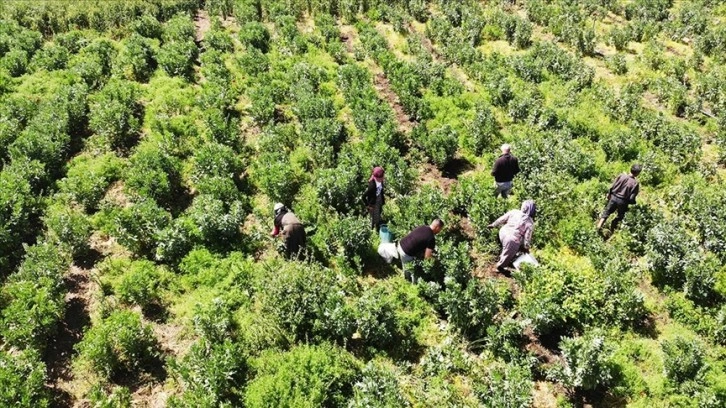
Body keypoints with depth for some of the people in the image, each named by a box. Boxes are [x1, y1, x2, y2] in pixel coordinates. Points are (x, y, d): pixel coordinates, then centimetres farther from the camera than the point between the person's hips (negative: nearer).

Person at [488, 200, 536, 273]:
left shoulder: (514, 212, -3)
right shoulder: (530, 223, -12)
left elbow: (501, 219, 5)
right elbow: (527, 237, -8)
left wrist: (493, 225, 20)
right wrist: (526, 247, 8)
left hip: (503, 232, 4)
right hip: (512, 240, -4)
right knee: (508, 255, 23)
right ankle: (500, 266, 44)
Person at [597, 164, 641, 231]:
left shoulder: (622, 176, -11)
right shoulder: (636, 183, -18)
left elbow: (612, 186, -4)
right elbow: (632, 197, -16)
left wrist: (609, 194, 12)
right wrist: (633, 202, 5)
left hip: (614, 197, 2)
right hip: (623, 201, -2)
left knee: (606, 212, 17)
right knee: (620, 216, 21)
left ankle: (599, 226, 8)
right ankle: (612, 229, 29)